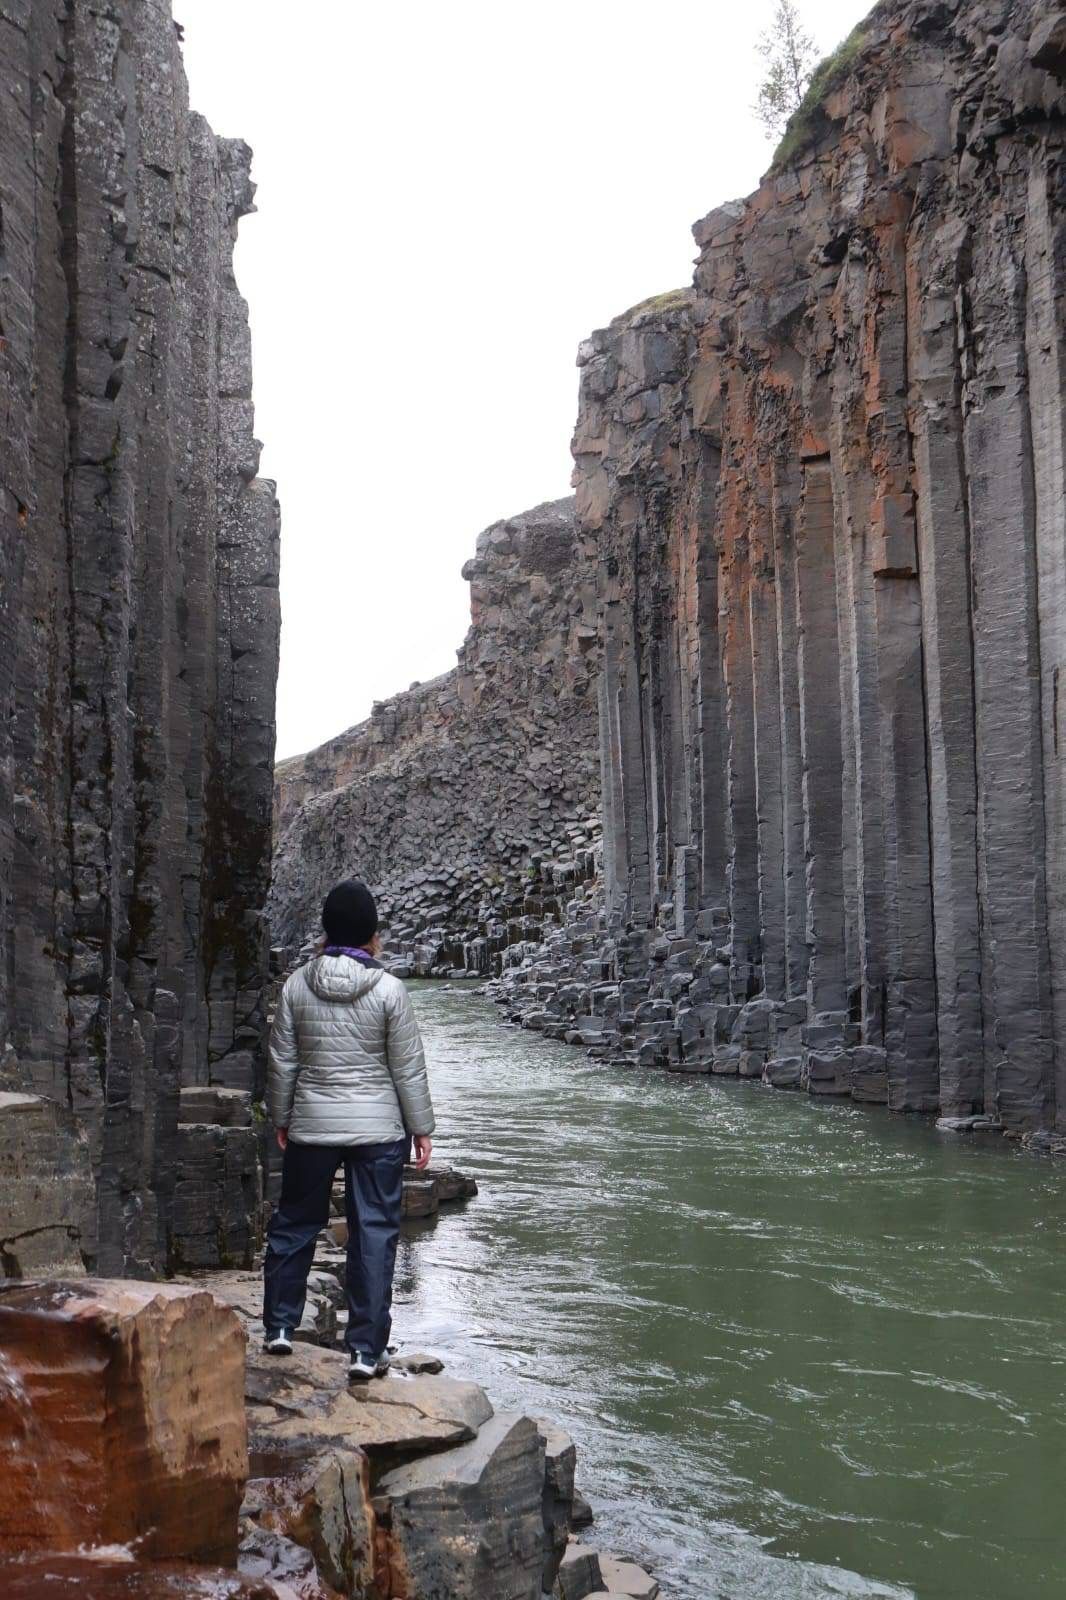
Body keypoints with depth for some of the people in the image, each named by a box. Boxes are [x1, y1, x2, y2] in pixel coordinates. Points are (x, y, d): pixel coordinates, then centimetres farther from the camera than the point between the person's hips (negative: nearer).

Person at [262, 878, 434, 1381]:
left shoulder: (296, 986, -4)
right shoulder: (388, 990, -11)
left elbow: (282, 1062, 2)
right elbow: (408, 1068, -6)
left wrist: (281, 1118, 15)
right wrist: (421, 1127, 5)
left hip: (312, 1126, 2)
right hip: (378, 1129, -2)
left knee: (294, 1222, 18)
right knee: (374, 1233, 4)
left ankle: (279, 1325, 28)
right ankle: (366, 1349, 5)